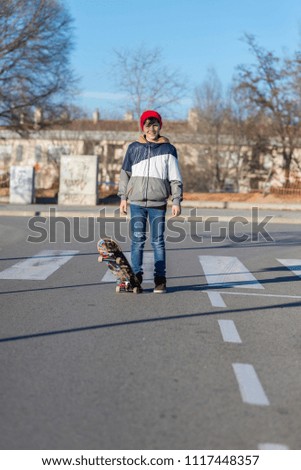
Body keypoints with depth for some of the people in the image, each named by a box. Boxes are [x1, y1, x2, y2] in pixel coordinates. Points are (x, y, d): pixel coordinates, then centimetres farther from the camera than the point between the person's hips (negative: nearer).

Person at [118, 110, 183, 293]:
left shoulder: (168, 149, 3)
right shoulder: (134, 148, 7)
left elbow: (175, 178, 3)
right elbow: (126, 173, 12)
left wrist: (176, 201, -2)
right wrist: (123, 197, 7)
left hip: (158, 204, -1)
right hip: (137, 202, 1)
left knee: (158, 241, 2)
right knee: (137, 240, 2)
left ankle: (160, 279, 8)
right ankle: (136, 276, 10)